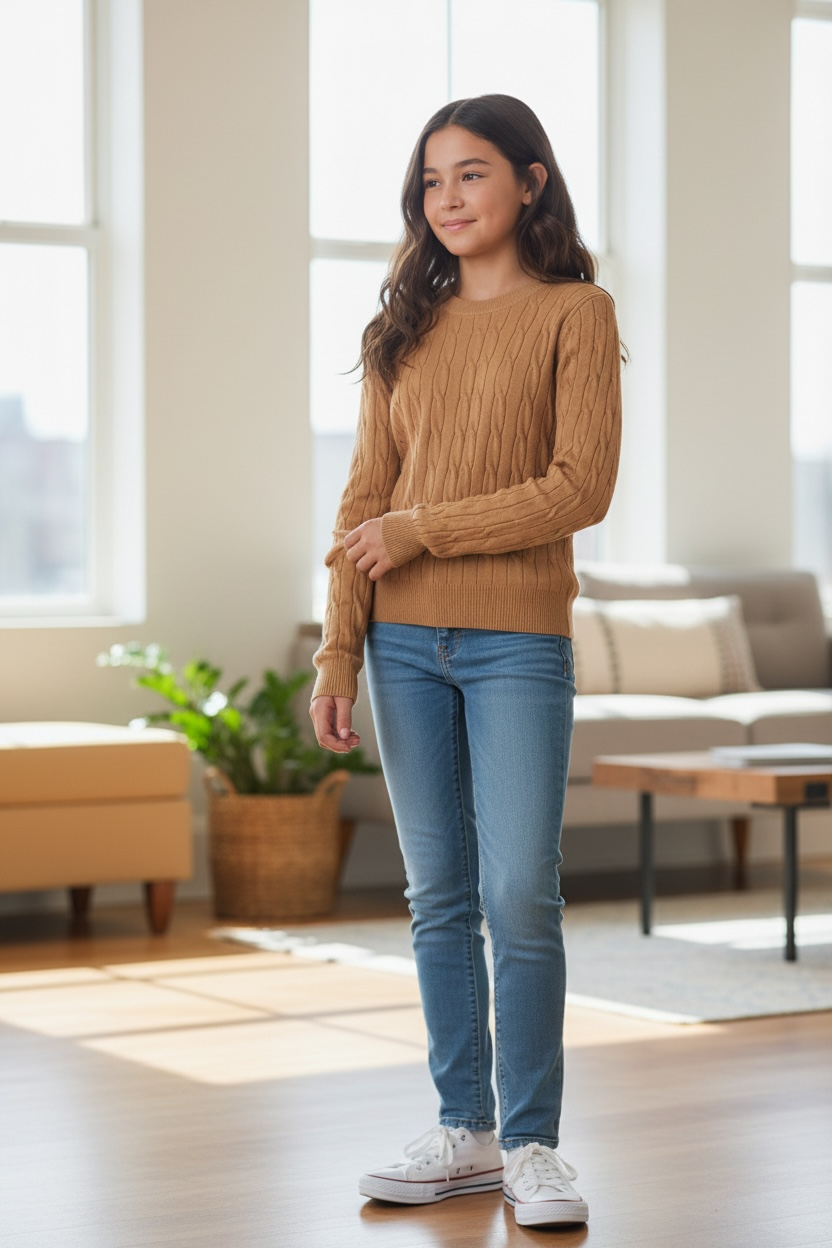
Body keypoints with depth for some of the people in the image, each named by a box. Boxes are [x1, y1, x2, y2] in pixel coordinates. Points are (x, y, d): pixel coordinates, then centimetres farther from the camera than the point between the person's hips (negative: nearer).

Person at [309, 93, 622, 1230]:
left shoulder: (577, 312, 1)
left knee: (521, 897, -7)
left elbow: (581, 489, -9)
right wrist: (339, 652, 1)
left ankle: (533, 1145, 4)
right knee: (440, 899, 7)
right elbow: (365, 498, 10)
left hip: (518, 644, -4)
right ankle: (465, 1135, 15)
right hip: (404, 645, 4)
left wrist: (421, 529, -9)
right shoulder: (407, 327, 14)